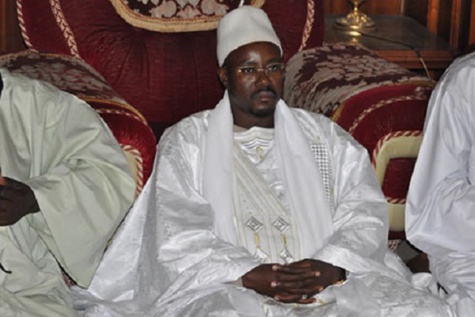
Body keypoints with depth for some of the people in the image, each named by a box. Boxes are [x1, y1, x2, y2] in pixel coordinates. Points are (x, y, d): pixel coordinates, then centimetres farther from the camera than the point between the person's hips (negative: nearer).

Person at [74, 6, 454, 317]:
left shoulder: (324, 135, 19)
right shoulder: (187, 140, 12)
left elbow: (365, 210, 8)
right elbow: (178, 235, -1)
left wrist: (332, 265, -13)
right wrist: (248, 274, -16)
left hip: (332, 280, 3)